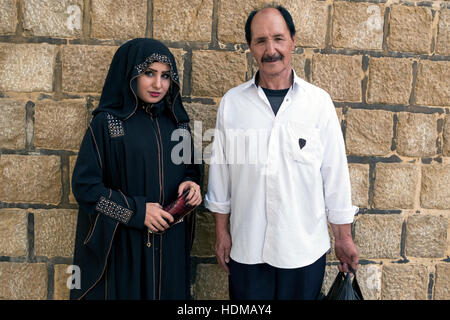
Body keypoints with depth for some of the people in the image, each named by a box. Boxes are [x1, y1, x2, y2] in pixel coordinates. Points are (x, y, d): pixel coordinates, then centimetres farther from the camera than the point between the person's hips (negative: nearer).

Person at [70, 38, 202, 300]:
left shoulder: (177, 121, 5)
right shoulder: (106, 122, -7)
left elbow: (192, 167, 15)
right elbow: (84, 184, -9)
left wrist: (192, 183, -8)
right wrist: (136, 211, -17)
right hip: (122, 244, -4)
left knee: (168, 292, 16)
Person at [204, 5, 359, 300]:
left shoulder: (319, 101, -4)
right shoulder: (232, 102, -2)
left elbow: (335, 173, -1)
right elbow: (220, 170, 4)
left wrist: (344, 237, 3)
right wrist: (222, 231, 6)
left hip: (304, 248, 0)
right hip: (246, 247, 1)